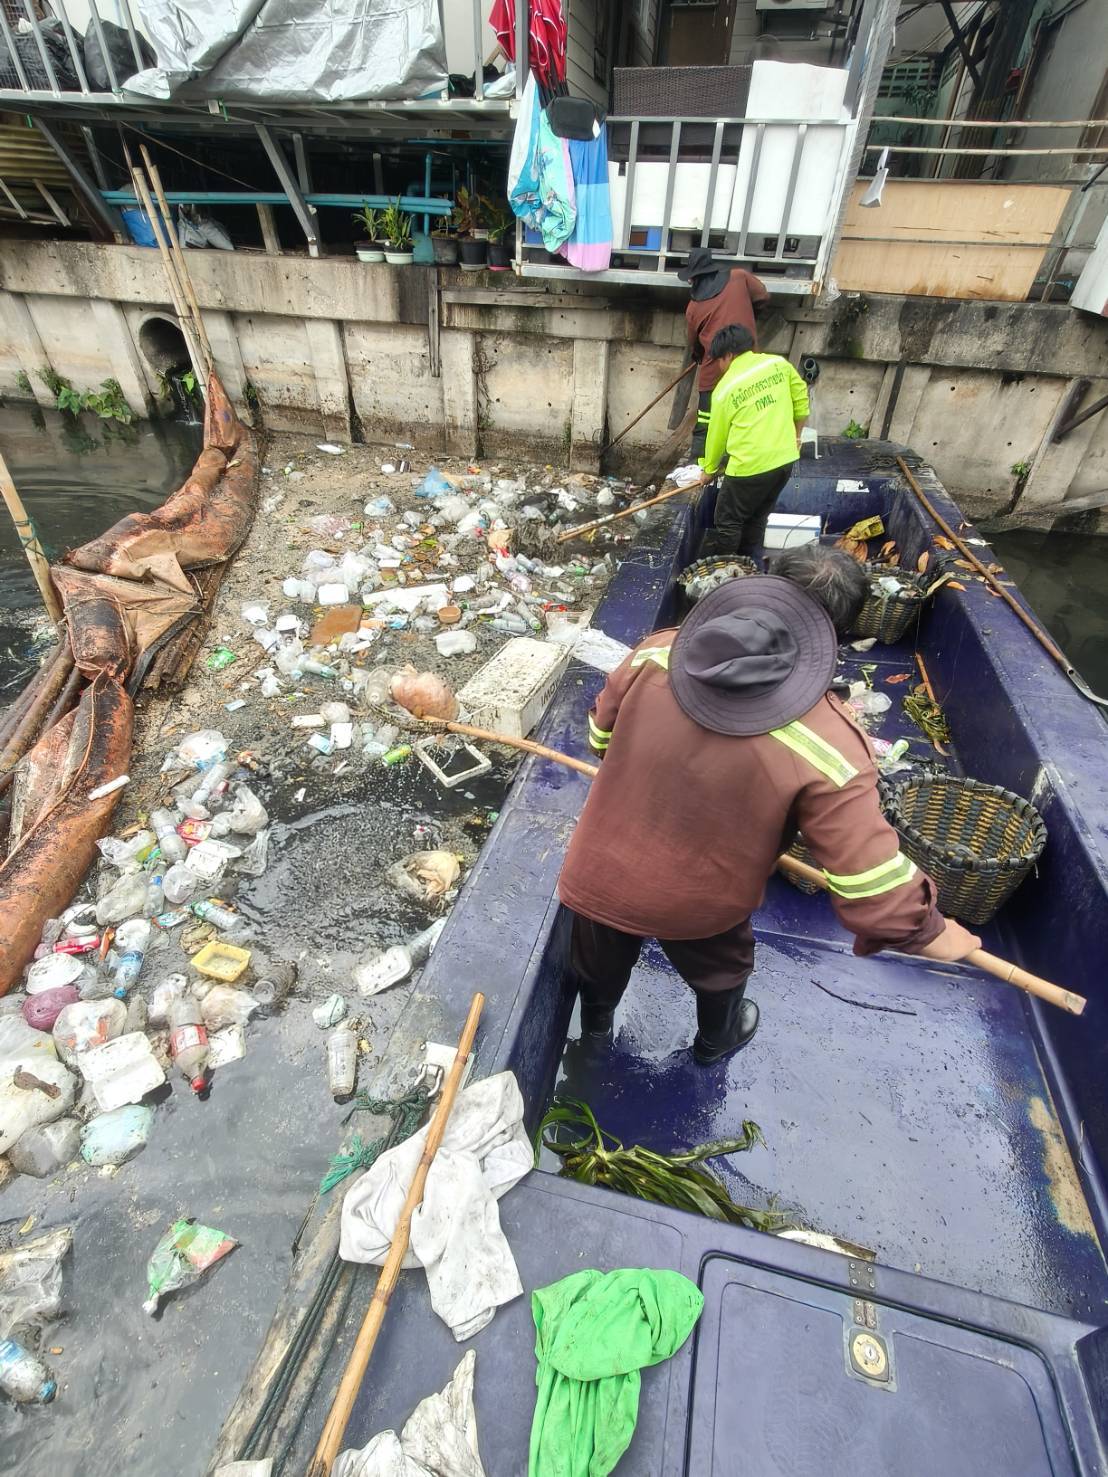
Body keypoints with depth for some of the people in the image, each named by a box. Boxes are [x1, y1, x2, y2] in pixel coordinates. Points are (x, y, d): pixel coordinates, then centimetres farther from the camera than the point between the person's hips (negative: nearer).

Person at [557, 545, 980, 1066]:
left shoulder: (657, 653, -18)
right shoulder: (827, 747, -28)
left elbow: (602, 736, -1)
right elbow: (869, 876, -23)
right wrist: (929, 930, -1)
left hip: (600, 870, 2)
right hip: (697, 904, -1)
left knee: (601, 962, 34)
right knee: (719, 968, 34)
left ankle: (594, 1025, 65)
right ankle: (717, 1039, 65)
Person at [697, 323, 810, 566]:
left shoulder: (725, 389, -5)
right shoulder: (779, 363, 5)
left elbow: (717, 435, 4)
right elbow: (801, 398, 13)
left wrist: (709, 468, 19)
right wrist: (795, 436, 25)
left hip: (750, 466, -6)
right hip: (785, 459, 6)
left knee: (729, 522, 10)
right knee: (757, 518, 21)